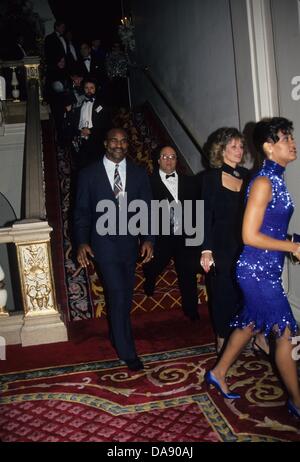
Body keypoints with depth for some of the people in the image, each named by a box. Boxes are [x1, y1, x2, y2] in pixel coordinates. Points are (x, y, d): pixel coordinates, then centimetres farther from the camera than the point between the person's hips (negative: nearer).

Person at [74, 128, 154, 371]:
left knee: (125, 295, 15)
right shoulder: (89, 174, -1)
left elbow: (147, 209, 3)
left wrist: (148, 239, -10)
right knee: (119, 294, -9)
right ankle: (127, 352, 5)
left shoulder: (139, 173, 5)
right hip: (104, 242, -3)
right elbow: (82, 211, 1)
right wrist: (82, 242, -10)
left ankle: (117, 333, 40)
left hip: (130, 241, 4)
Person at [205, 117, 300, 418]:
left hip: (265, 269, 9)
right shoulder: (263, 182, -17)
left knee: (251, 324, 19)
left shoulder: (276, 179, 10)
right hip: (258, 270, -9)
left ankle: (218, 373, 36)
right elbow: (250, 236, -21)